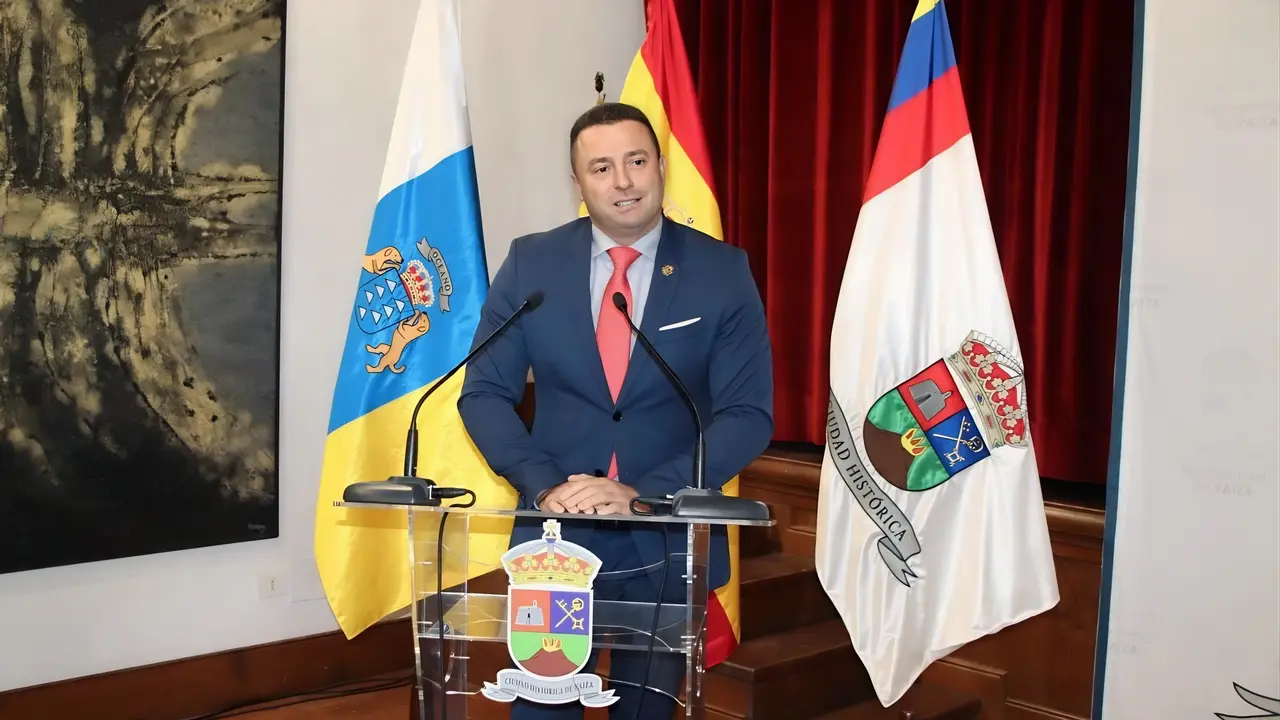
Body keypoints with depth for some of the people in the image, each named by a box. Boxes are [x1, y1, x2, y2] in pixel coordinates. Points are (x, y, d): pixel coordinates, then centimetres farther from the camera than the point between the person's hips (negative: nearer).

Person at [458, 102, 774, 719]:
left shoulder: (722, 271, -5)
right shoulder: (531, 262, -1)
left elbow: (748, 415, -9)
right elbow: (484, 395, 0)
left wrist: (644, 493, -20)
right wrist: (545, 484, -16)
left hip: (669, 543, 0)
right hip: (555, 536, 1)